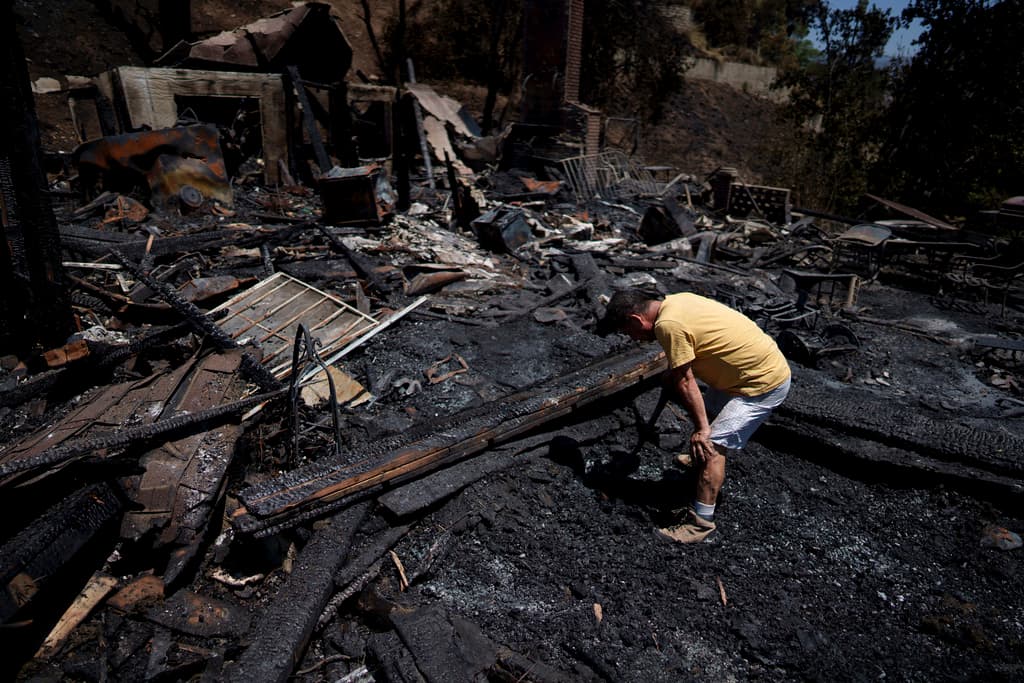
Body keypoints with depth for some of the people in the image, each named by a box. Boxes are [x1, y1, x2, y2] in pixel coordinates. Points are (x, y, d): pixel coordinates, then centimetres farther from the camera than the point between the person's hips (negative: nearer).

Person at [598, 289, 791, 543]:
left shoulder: (668, 325, -25)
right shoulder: (675, 301, 3)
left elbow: (685, 382, -20)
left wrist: (702, 429, -15)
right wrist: (671, 373, 31)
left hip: (765, 383, -10)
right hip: (761, 363, 10)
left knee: (711, 445, -10)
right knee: (710, 412, 25)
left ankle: (701, 521, -3)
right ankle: (701, 459, 50)